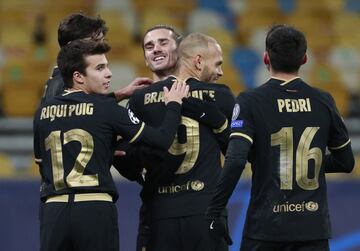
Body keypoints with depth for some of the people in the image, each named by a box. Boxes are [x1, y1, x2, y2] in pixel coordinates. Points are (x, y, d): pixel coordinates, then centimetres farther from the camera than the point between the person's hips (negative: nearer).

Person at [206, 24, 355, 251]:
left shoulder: (251, 102, -7)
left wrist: (214, 213, -12)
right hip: (314, 228, 2)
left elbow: (235, 161, -18)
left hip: (266, 226, -2)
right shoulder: (323, 102, 3)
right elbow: (345, 162, 12)